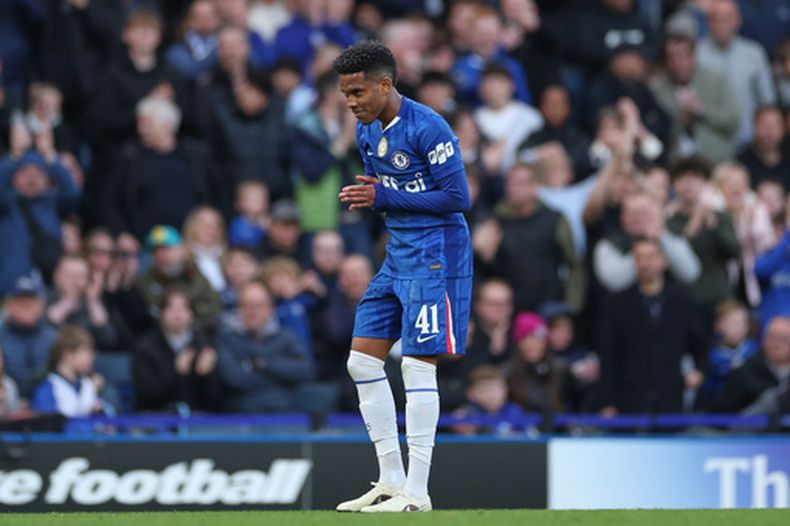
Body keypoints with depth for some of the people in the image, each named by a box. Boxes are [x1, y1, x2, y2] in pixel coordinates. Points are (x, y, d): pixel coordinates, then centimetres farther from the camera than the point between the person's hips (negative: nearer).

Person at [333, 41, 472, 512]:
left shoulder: (427, 128, -17)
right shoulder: (367, 131, 10)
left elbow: (458, 197, -18)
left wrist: (385, 198, -18)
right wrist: (365, 197, -1)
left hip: (435, 256, -9)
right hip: (397, 256, 9)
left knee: (418, 366, -10)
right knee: (362, 361, 6)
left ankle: (417, 492, -5)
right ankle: (391, 482, 12)